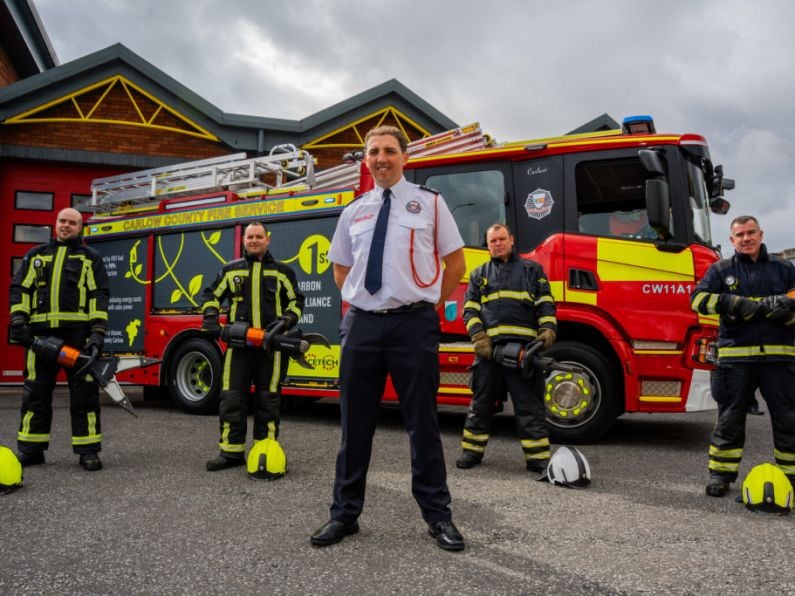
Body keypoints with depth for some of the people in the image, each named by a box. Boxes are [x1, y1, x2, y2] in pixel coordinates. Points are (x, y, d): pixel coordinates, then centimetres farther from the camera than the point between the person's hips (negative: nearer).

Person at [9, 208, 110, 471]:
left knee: (84, 393, -3)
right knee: (36, 391, 8)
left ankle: (88, 450, 2)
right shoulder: (35, 255, 18)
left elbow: (100, 295, 2)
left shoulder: (91, 258, 10)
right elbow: (19, 288, 13)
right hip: (40, 332, 3)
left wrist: (98, 330, -9)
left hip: (79, 333, -3)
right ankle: (31, 448, 18)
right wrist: (18, 318, -3)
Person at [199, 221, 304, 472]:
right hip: (238, 343, 1)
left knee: (268, 400, 4)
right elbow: (211, 295, 17)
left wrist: (286, 321, -5)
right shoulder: (230, 270, 12)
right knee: (231, 398, 0)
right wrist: (210, 318, -1)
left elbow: (296, 300, 12)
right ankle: (231, 451, 8)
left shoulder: (282, 271, 9)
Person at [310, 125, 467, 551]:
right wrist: (357, 306, 12)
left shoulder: (429, 202, 4)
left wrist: (431, 305, 6)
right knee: (355, 424, 10)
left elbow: (456, 263, 7)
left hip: (412, 324, -3)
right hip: (361, 324, 3)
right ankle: (345, 514, 23)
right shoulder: (354, 212, 13)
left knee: (422, 424, 5)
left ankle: (438, 516, 19)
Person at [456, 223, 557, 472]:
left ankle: (538, 457, 4)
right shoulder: (479, 274, 20)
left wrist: (548, 329, -8)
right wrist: (478, 336, -5)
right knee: (481, 402, 8)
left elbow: (545, 304, 9)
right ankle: (472, 450, 19)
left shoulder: (532, 269, 15)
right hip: (488, 347, 2)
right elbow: (470, 309, 11)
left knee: (529, 405, 0)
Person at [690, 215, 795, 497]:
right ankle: (721, 474, 15)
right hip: (735, 355, -1)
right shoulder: (721, 270, 9)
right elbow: (699, 298, -5)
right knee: (729, 418, 6)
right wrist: (740, 304, -13)